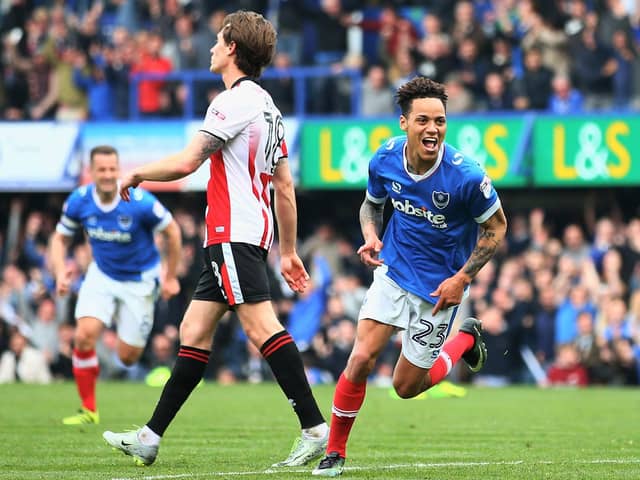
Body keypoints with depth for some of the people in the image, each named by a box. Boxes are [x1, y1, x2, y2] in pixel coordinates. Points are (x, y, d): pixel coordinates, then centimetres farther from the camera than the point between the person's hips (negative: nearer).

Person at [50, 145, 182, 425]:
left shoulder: (140, 202, -25)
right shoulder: (78, 201, -15)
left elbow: (172, 231, -10)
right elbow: (61, 238, 1)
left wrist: (170, 277, -5)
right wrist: (60, 273, -16)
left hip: (139, 280, -2)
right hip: (102, 275, 2)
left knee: (127, 357, -1)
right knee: (85, 334, -21)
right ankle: (89, 410, -7)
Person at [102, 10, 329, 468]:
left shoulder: (235, 100, -11)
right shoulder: (267, 105, 19)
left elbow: (186, 162, -15)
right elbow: (285, 186, 21)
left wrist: (136, 173, 3)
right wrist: (289, 251, 24)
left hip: (234, 233, -10)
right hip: (238, 237, 10)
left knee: (261, 326, -16)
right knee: (194, 331, 11)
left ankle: (315, 427, -21)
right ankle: (150, 438, 15)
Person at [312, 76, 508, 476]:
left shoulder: (466, 175, -25)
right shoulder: (385, 160, -12)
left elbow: (496, 227, -9)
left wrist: (462, 278, -16)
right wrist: (371, 235, -10)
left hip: (440, 287, -3)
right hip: (394, 271, 3)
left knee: (407, 386, 5)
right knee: (362, 359, -13)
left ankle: (466, 338, 33)